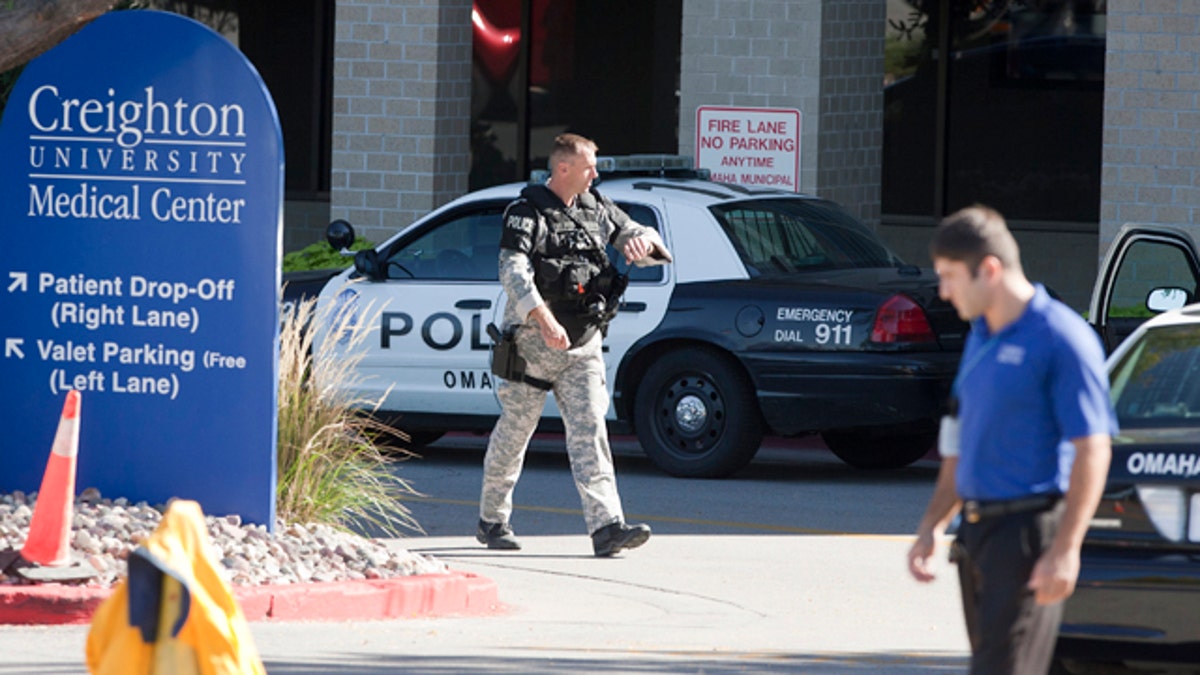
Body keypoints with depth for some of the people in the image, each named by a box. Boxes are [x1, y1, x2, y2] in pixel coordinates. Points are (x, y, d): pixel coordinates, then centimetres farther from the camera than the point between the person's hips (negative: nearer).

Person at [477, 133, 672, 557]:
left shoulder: (596, 209, 10)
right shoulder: (527, 213, -9)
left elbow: (635, 234, 18)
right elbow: (513, 272, -22)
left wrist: (642, 241, -9)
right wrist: (545, 321, -37)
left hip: (582, 344, 4)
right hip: (534, 342, -4)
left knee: (589, 430, -8)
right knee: (514, 431, 6)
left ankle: (606, 526, -19)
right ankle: (492, 519, 24)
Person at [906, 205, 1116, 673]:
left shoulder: (1061, 339, -13)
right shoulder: (980, 338, 15)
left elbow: (1092, 451, -16)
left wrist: (1065, 549, -21)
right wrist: (932, 525, 19)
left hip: (1031, 531, -9)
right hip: (978, 530, 9)